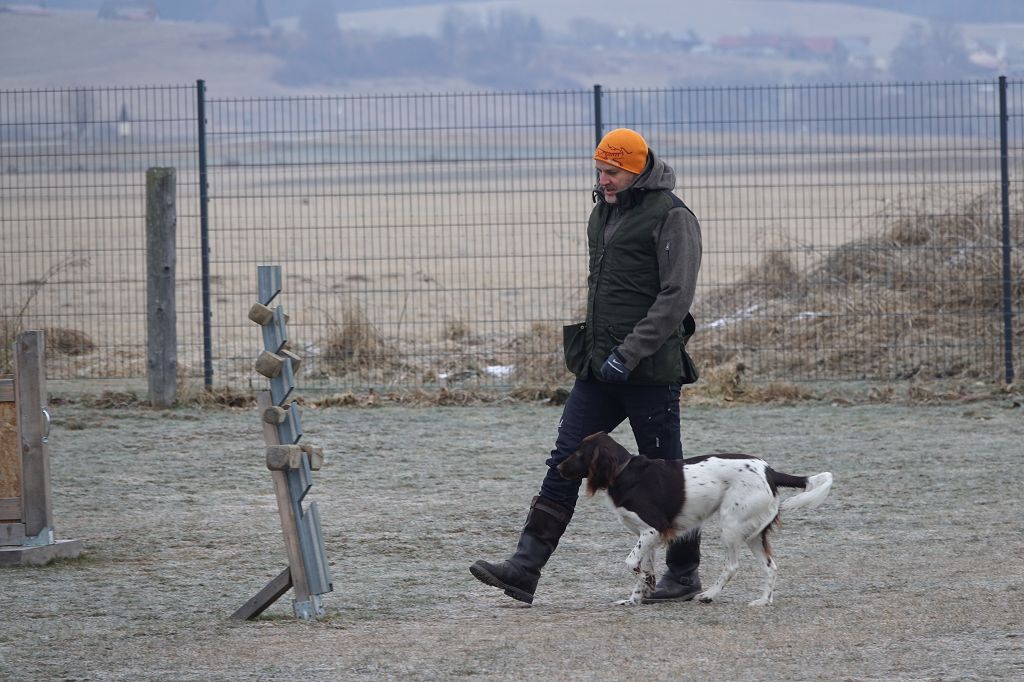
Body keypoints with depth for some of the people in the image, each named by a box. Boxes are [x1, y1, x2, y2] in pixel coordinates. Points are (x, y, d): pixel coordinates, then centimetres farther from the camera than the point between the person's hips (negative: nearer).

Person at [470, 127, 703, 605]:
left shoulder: (670, 216, -10)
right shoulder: (603, 213, 15)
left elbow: (677, 297, -16)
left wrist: (628, 354, -20)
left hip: (651, 369, -8)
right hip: (599, 368, 8)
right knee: (565, 462, -1)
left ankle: (683, 574, 15)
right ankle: (524, 569, -6)